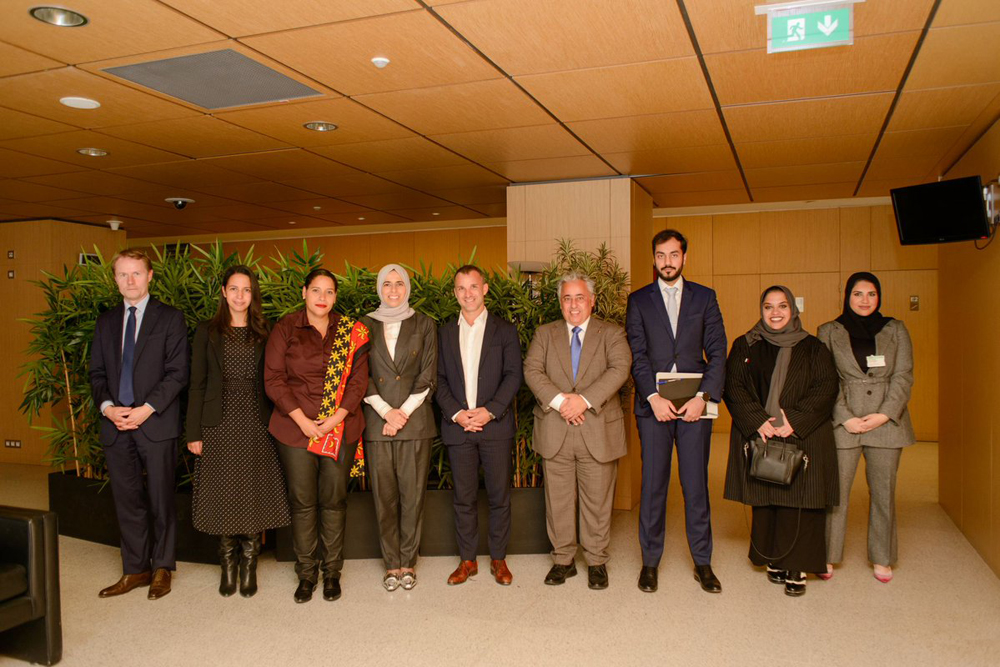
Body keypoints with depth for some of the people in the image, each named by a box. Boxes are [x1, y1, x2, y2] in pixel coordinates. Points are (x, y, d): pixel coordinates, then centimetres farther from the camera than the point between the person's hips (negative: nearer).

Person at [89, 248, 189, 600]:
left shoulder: (170, 318, 0)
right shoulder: (106, 321, 14)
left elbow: (178, 372, -6)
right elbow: (97, 373, 12)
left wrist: (147, 408, -15)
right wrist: (107, 407, -6)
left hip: (156, 424, -4)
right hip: (116, 425, 4)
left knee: (161, 500, 4)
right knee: (127, 501, 10)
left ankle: (162, 568, 18)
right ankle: (135, 569, 22)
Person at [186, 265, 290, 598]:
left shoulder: (264, 334, 8)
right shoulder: (207, 332, 5)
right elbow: (197, 384, 2)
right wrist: (193, 432, -3)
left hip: (256, 424, 1)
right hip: (219, 425, -1)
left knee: (254, 494, 3)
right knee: (223, 495, 4)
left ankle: (249, 567, 16)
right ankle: (228, 566, 19)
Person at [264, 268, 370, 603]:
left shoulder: (351, 332, 5)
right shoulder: (285, 329, 2)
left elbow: (359, 379, 2)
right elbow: (273, 379, -2)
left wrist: (336, 418, -10)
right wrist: (302, 419, -11)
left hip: (340, 429, 1)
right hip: (296, 428, -1)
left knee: (334, 499, 6)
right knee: (302, 501, 5)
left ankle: (332, 572, 21)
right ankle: (306, 574, 19)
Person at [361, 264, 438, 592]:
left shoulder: (424, 325, 7)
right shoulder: (365, 325, 8)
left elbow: (428, 375, 1)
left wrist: (404, 412, -8)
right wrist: (386, 411, -8)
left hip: (415, 420, -1)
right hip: (376, 420, 1)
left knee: (413, 492, 2)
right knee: (384, 494, 5)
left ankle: (408, 561, 16)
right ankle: (392, 563, 17)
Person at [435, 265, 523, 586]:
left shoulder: (505, 330, 5)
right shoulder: (445, 333, 12)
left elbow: (513, 375, -2)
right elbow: (440, 379, 7)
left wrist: (491, 410, -13)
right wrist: (455, 413, -8)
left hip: (496, 426, -1)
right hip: (458, 427, 2)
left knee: (499, 496, 4)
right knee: (463, 498, 7)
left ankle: (498, 559, 18)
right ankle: (467, 560, 19)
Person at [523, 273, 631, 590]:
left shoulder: (611, 334, 5)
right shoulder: (545, 334, 11)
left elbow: (619, 369, -11)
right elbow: (532, 370, -2)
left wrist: (584, 399, -22)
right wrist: (559, 400, -18)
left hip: (598, 432, -1)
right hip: (555, 432, 2)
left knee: (597, 501, 6)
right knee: (558, 500, 8)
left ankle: (596, 561, 22)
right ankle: (563, 559, 23)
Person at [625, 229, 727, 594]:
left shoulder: (705, 297, 9)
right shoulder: (639, 300, 8)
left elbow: (718, 352, 4)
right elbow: (637, 355, 1)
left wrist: (703, 396, -9)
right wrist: (653, 396, -12)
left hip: (694, 405, 0)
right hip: (653, 405, 0)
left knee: (696, 485, 4)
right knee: (652, 486, 3)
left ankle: (703, 562, 18)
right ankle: (650, 562, 15)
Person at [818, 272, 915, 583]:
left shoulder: (896, 330, 10)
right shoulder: (829, 332, 6)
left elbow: (903, 376, 3)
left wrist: (885, 414, -9)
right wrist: (846, 417, -10)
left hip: (886, 420, 1)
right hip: (843, 422, -1)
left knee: (883, 492, 7)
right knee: (836, 491, 0)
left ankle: (882, 559, 21)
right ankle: (828, 556, 14)